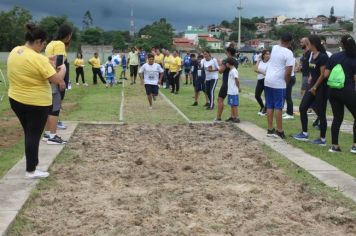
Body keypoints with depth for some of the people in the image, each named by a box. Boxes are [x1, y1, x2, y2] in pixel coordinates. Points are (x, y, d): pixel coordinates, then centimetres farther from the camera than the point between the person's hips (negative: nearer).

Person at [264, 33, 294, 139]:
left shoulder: (274, 48, 9)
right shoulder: (288, 53, -11)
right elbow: (288, 72, -16)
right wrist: (287, 82, -1)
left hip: (268, 80, 7)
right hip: (279, 83, -7)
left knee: (270, 106, 11)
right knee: (278, 107, -1)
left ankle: (270, 130, 16)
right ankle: (280, 131, 3)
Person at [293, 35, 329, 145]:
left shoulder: (323, 56, -17)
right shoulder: (312, 54, 9)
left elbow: (323, 74, -17)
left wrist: (315, 87, -13)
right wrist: (310, 78, 11)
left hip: (321, 87, -9)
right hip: (313, 85, 9)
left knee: (320, 113, -1)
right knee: (302, 107, 7)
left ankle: (322, 139, 9)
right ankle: (304, 133, 16)